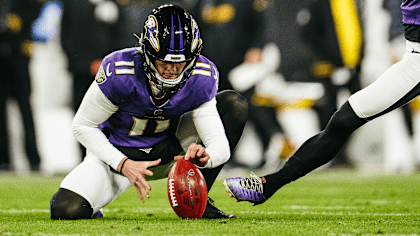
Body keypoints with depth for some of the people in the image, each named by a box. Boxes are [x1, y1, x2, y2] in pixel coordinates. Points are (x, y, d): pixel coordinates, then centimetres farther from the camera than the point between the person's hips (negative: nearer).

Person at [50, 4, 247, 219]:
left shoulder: (201, 78, -21)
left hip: (168, 149, 3)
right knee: (67, 211, -29)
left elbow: (220, 145, -21)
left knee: (234, 104, -15)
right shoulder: (119, 71, -29)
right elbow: (83, 126, -16)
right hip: (118, 153, -3)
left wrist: (205, 157, -46)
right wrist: (123, 165, -27)